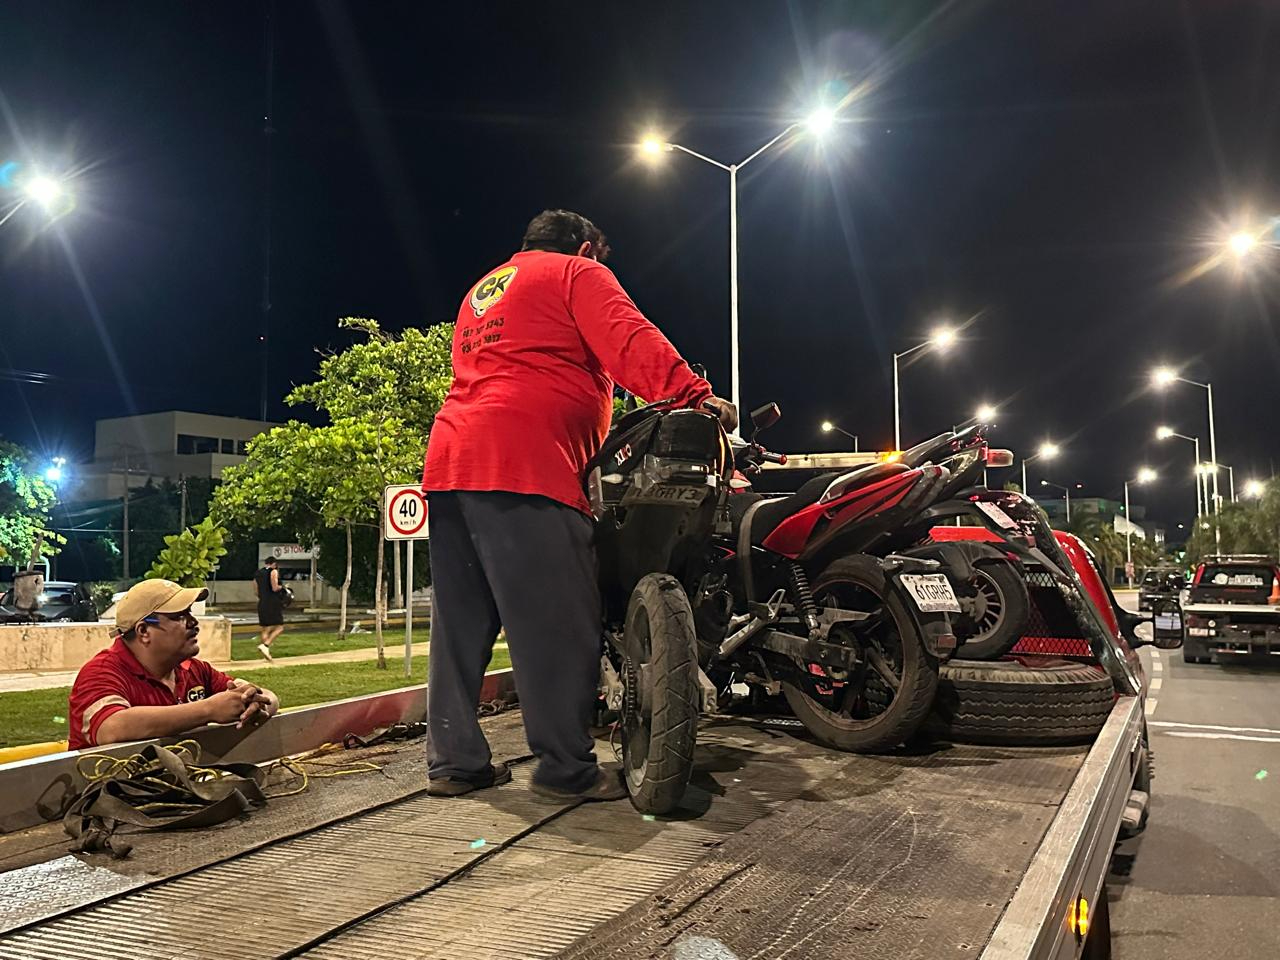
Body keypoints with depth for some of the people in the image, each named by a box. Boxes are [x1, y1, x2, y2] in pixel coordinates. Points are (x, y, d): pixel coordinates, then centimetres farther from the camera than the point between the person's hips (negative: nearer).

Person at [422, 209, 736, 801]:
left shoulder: (481, 292, 33)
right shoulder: (577, 273, 9)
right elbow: (628, 341, -8)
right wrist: (695, 394, -15)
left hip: (450, 460, 9)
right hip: (524, 463, -8)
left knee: (461, 620, 9)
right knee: (557, 625, -7)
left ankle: (453, 761, 12)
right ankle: (567, 768, -6)